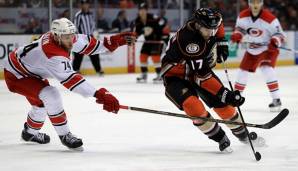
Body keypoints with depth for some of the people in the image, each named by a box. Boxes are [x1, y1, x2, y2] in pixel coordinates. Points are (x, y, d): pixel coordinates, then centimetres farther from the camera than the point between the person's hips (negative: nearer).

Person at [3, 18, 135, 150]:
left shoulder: (63, 37, -14)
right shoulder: (54, 54, -39)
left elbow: (86, 44, 2)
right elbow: (71, 79, -46)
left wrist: (111, 42, -10)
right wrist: (99, 94, -52)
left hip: (30, 71, 10)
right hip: (16, 76, -10)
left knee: (42, 103, 26)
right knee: (51, 96, -26)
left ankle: (30, 132, 52)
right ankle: (64, 135, -13)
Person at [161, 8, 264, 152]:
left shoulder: (209, 26, -15)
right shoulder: (187, 40, -37)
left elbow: (218, 26, 16)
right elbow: (202, 77, -36)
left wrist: (221, 42, 1)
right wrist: (225, 94, -38)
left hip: (200, 68, 7)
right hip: (176, 76, -7)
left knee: (223, 103, -1)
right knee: (194, 107, -28)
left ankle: (242, 133, 23)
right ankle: (221, 139, -10)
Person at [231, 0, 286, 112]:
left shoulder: (270, 19, -25)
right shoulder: (243, 16, -10)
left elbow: (280, 34, -18)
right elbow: (240, 27, 10)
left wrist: (275, 41, -39)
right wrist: (237, 34, -12)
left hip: (268, 48, -5)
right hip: (252, 49, 5)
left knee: (267, 70, -26)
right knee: (243, 72, 8)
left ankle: (276, 100, -21)